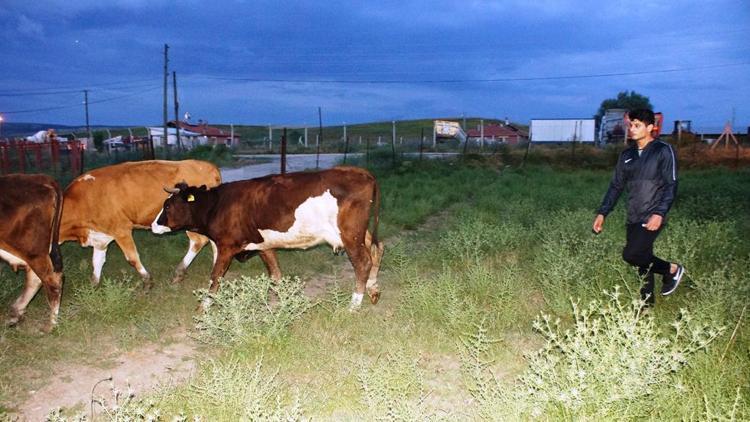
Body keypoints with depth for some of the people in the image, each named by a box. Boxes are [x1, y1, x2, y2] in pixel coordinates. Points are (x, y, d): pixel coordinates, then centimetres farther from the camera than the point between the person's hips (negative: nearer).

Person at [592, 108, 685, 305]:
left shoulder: (663, 151, -5)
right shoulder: (627, 155, 12)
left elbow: (671, 185, -10)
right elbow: (616, 186, 15)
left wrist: (660, 213, -23)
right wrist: (602, 213, 7)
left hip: (652, 218, -6)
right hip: (633, 219, 6)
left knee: (630, 254, -16)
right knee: (643, 260, 8)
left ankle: (671, 269, 7)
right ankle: (647, 302, 21)